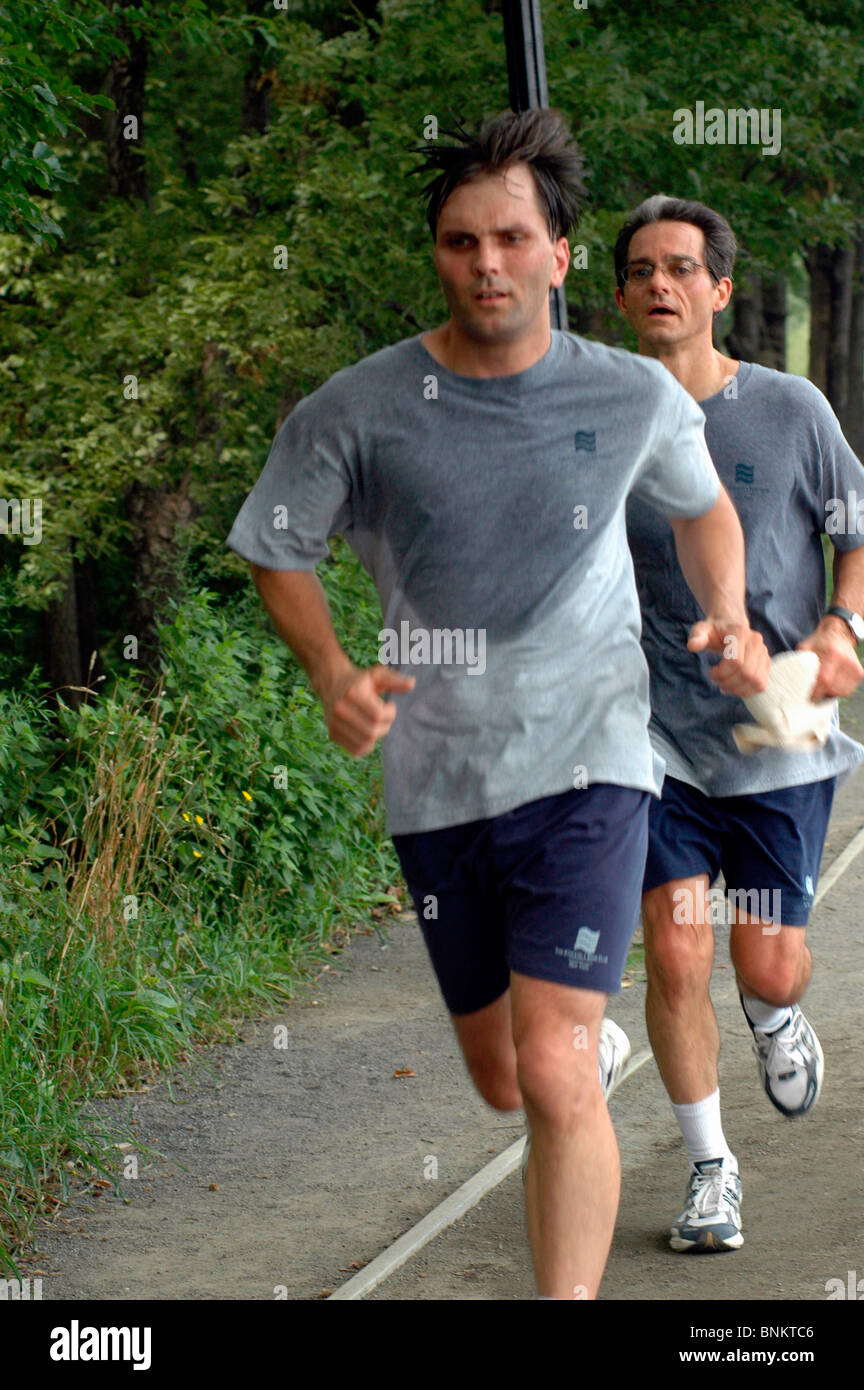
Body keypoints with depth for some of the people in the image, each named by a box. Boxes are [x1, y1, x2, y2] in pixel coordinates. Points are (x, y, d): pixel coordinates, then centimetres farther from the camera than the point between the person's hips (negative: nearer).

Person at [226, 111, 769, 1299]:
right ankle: (600, 1043, 55)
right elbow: (276, 551, 7)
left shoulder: (635, 397, -4)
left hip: (587, 764, -2)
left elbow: (701, 504, 18)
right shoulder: (357, 412, -7)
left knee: (555, 1080, -18)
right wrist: (332, 673, -10)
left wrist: (728, 619, 0)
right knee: (502, 1083, 19)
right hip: (437, 782, 2)